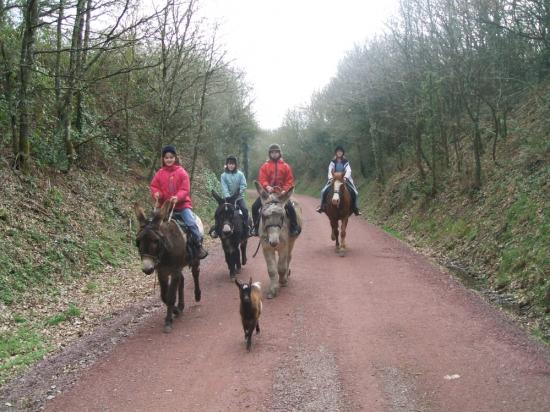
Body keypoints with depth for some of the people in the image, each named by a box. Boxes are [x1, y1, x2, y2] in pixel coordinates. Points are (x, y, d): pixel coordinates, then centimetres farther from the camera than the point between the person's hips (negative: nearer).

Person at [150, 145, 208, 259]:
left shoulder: (181, 172, -2)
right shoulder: (160, 173, 5)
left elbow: (185, 189, -8)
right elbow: (154, 186, 8)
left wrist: (177, 197, -25)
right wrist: (156, 193, -14)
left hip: (182, 204, -3)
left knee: (191, 223, -20)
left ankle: (198, 246, -8)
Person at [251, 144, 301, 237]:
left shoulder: (285, 166, 5)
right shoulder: (265, 166, 4)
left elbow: (289, 180, 3)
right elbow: (262, 179, -3)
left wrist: (285, 190, -12)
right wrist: (267, 186, -23)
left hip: (281, 193, -1)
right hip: (268, 192, 1)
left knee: (290, 207, -23)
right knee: (255, 206, -14)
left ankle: (295, 228, -5)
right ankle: (256, 226, 5)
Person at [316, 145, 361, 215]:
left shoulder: (346, 162, 4)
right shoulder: (333, 162, 6)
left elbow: (348, 170, -10)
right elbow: (330, 170, -7)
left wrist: (345, 177, -31)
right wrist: (330, 178, -27)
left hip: (345, 180, 0)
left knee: (355, 192, -18)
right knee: (323, 191, -19)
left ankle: (355, 208, -3)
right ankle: (322, 206, -2)